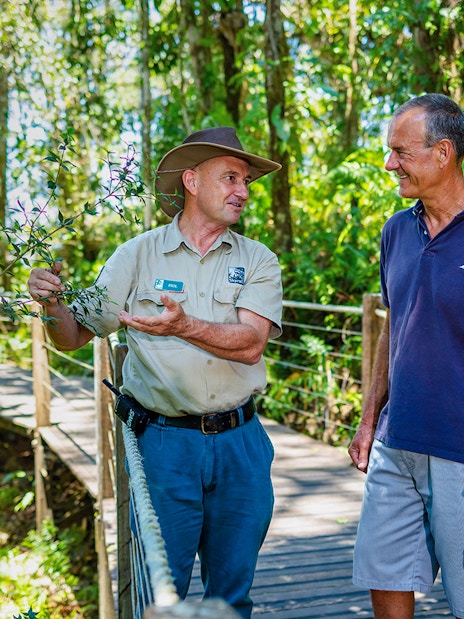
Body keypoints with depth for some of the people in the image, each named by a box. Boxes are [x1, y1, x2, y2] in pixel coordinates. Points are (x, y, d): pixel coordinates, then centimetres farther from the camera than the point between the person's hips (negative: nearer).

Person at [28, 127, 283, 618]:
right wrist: (53, 304, -18)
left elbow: (250, 342, -12)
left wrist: (182, 326, -28)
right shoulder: (137, 255, 2)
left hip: (240, 443, 2)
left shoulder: (258, 260, 4)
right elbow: (74, 337, 4)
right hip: (165, 444, -2)